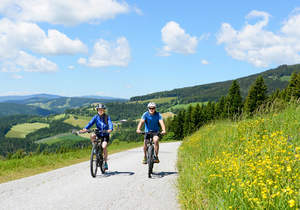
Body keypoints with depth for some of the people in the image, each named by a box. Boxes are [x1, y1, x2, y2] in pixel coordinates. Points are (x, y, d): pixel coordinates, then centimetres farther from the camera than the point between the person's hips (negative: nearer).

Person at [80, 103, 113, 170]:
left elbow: (110, 124, -21)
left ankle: (105, 162, -7)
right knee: (92, 136, -32)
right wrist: (85, 129, -33)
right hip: (98, 134, 2)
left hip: (105, 135, -2)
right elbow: (90, 123, -15)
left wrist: (110, 129, -43)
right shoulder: (96, 117, -1)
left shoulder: (107, 117, -5)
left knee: (104, 146, -24)